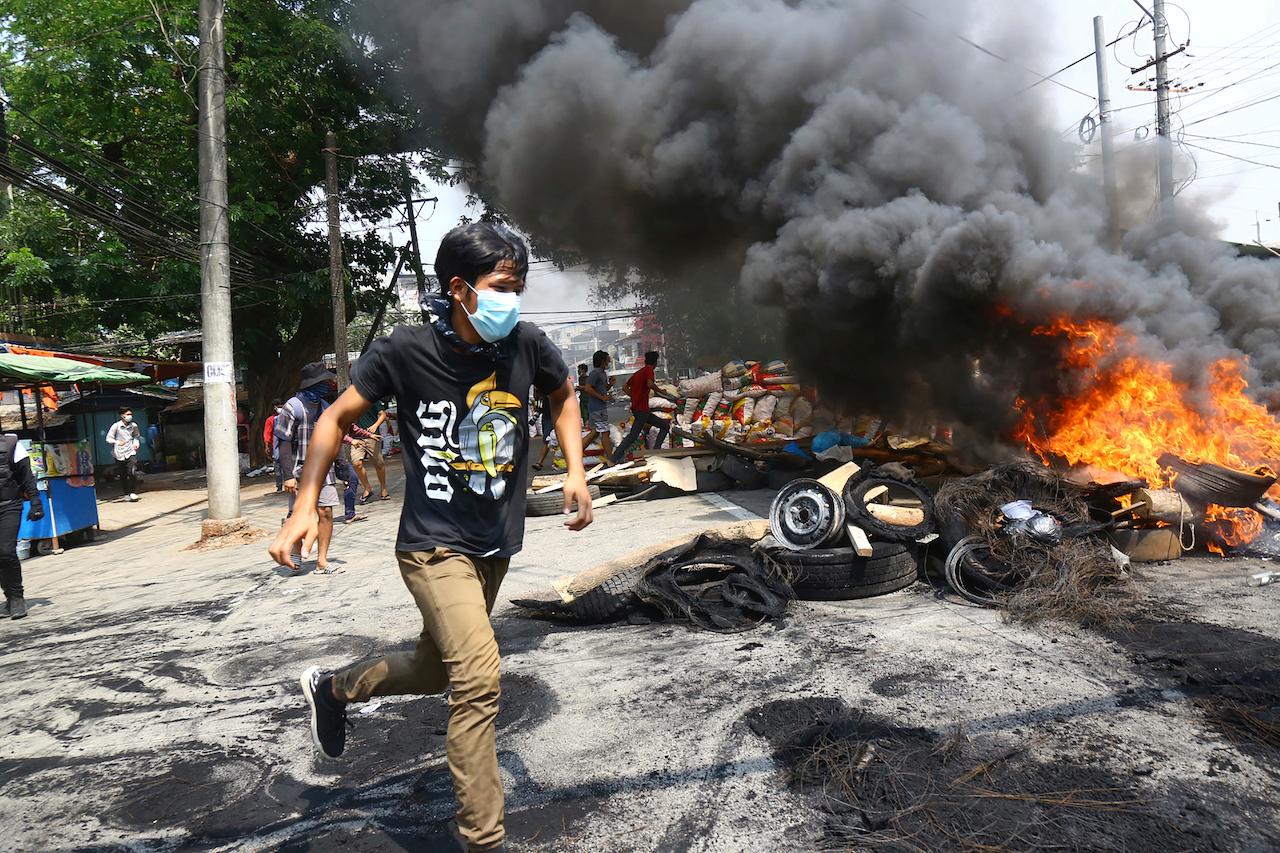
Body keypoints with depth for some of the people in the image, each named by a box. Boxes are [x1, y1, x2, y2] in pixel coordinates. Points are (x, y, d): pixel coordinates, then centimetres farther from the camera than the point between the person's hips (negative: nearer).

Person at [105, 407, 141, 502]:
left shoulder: (134, 426, 2)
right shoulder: (116, 426, -7)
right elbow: (108, 438, -5)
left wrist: (136, 443, 1)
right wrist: (117, 442, -23)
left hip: (131, 453, 1)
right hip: (119, 454, -1)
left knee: (133, 473, -15)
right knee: (123, 476, 8)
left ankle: (133, 492, -3)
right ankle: (126, 494, 22)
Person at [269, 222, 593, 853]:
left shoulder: (527, 345, -6)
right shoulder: (406, 350, -16)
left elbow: (563, 396, 15)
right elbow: (336, 419, -4)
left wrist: (576, 472, 3)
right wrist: (304, 508, -12)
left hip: (498, 543, 6)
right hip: (434, 542, -5)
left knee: (436, 668, 20)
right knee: (479, 677, -20)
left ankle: (332, 688, 48)